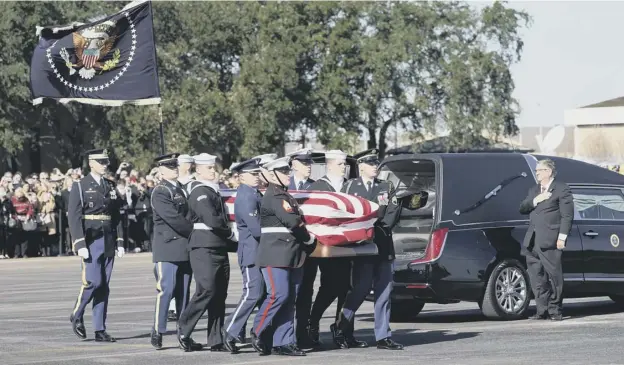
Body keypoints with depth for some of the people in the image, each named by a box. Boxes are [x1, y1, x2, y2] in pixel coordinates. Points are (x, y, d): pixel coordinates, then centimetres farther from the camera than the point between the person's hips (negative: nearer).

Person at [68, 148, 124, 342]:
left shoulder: (110, 188, 14)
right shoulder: (80, 186, -3)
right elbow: (74, 217, -9)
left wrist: (120, 242, 9)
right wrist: (80, 244, -16)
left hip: (108, 242, 5)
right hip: (90, 241, -5)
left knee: (104, 286, 4)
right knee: (93, 281, -13)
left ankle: (100, 330, 6)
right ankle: (76, 315, 10)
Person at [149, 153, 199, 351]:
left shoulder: (181, 189, 17)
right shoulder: (160, 192, -8)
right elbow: (173, 218, -17)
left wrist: (194, 236, 2)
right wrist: (194, 231, -11)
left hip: (185, 248, 7)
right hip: (168, 248, -7)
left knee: (183, 292, 7)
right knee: (166, 290, -8)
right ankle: (157, 333, -2)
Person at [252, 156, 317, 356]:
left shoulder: (285, 195, 20)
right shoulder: (274, 196, -10)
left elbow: (297, 220, 18)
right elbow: (292, 221, -18)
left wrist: (306, 244, 3)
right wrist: (309, 238, -5)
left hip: (292, 255, 9)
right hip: (276, 255, -9)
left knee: (289, 299, 5)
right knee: (278, 295, -13)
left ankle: (283, 342, 6)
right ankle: (258, 334, 1)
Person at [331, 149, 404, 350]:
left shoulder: (386, 187, 14)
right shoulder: (350, 186, 5)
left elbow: (394, 213, 6)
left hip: (383, 245, 4)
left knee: (384, 291, 2)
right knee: (361, 288, -9)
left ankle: (383, 337, 5)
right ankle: (340, 326, 8)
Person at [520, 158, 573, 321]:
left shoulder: (561, 189, 1)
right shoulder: (533, 190, 23)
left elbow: (567, 215, -5)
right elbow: (522, 208, 14)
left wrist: (562, 237, -12)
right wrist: (535, 200, -3)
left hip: (550, 241, -7)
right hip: (533, 241, 7)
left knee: (554, 276, -4)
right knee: (536, 278, 4)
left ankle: (555, 310, 2)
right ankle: (542, 310, 9)